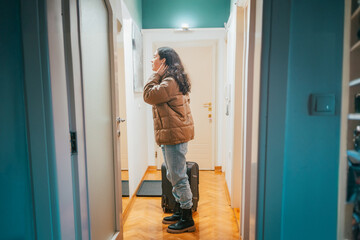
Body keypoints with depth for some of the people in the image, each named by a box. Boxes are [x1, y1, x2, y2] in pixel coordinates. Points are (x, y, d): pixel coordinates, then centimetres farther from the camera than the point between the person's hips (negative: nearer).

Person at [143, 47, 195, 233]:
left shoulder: (170, 81, -15)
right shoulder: (172, 80, 18)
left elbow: (149, 96, -18)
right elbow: (154, 98, 16)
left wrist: (156, 74, -10)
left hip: (175, 135, -11)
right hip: (170, 135, 11)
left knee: (178, 177, -2)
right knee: (172, 176, 19)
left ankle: (187, 220, 14)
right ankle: (180, 211, 35)